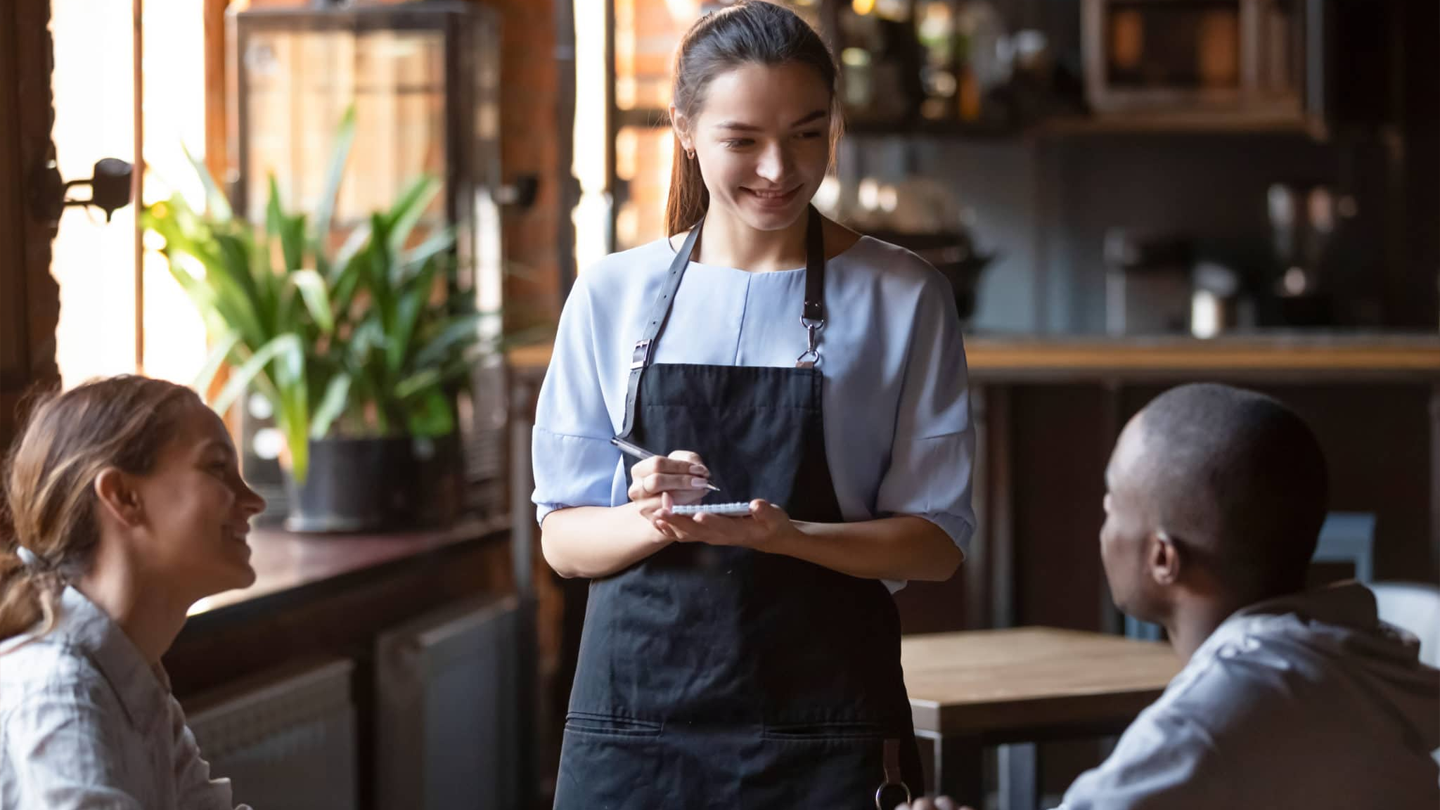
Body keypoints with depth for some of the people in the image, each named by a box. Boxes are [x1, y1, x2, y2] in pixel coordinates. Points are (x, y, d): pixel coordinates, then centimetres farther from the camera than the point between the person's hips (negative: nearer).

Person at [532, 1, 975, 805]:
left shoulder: (902, 299, 1)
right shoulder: (612, 296, 5)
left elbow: (937, 540, -1)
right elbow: (564, 537, 6)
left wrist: (788, 536, -18)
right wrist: (653, 522, -15)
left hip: (824, 723, -1)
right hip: (636, 715, 1)